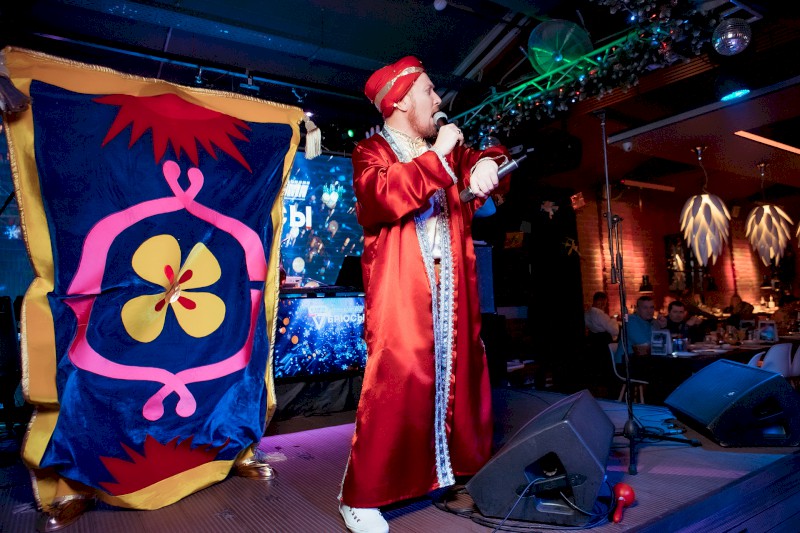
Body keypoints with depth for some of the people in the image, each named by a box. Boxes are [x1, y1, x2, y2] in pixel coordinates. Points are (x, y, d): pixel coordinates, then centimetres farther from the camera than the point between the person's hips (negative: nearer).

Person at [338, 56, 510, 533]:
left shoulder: (448, 153, 21)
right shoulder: (372, 151, 2)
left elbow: (489, 156, 24)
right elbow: (385, 194, -18)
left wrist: (486, 161, 0)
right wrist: (436, 155, -10)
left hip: (452, 289, 7)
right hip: (400, 291, -6)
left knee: (460, 373, 11)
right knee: (397, 382, -11)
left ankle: (466, 469, 29)